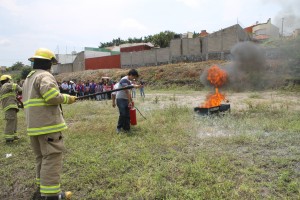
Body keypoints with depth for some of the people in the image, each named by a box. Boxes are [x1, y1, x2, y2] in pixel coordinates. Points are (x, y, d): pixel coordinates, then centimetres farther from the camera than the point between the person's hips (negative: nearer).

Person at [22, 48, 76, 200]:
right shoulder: (45, 76, -10)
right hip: (48, 124, -9)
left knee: (42, 158, 18)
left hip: (34, 125, 10)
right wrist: (67, 99, -10)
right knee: (52, 158, -5)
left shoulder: (28, 78, 20)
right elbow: (51, 95, -25)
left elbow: (34, 99, 19)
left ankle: (42, 188, 28)